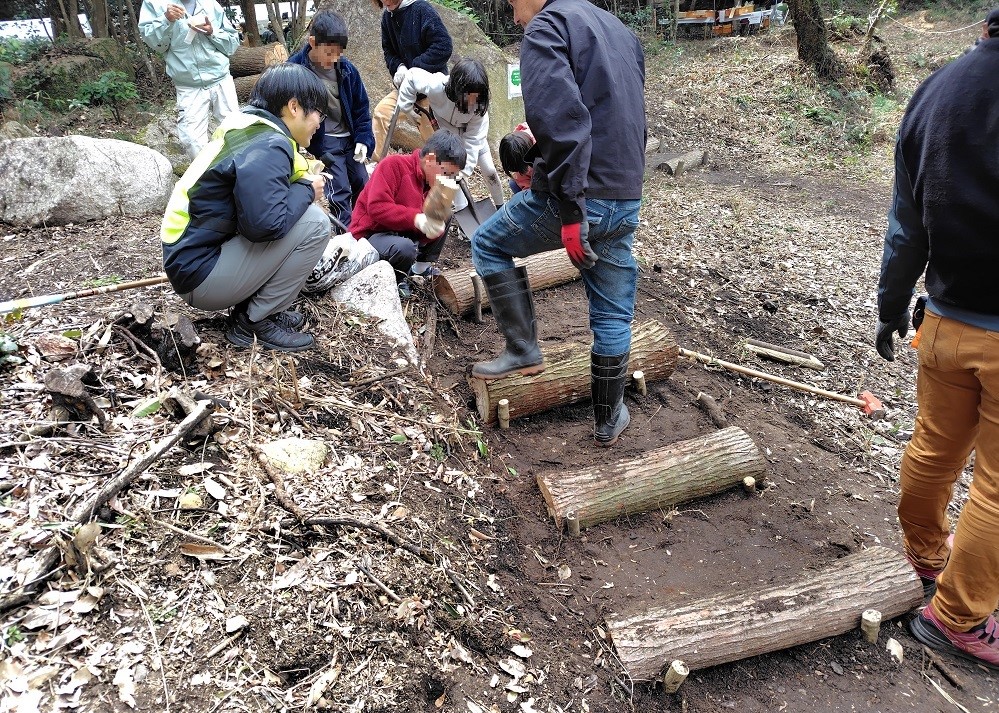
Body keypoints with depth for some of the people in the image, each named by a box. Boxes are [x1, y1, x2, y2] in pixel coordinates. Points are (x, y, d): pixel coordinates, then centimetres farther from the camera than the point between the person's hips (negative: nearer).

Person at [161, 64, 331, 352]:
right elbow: (265, 223, -29)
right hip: (200, 273, -10)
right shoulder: (267, 146, -18)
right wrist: (307, 190, -13)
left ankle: (248, 308, 10)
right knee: (314, 222, -16)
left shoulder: (247, 131, 10)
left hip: (193, 254, 10)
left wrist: (299, 176, 6)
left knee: (300, 212, 15)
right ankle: (256, 321, -5)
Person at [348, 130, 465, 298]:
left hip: (404, 233, 8)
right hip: (371, 234, -8)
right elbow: (377, 207, -28)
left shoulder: (432, 182, 4)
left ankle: (423, 267, 13)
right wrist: (416, 219, -34)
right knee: (404, 248, -38)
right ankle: (397, 278, -3)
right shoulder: (393, 164, -18)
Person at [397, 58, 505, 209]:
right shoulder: (436, 87, -42)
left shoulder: (479, 104, -37)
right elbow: (412, 76, -24)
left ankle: (500, 207, 26)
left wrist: (465, 169, -40)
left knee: (489, 170, 3)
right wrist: (406, 107, -23)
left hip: (471, 131, 1)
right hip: (446, 127, -1)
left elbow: (473, 139, -34)